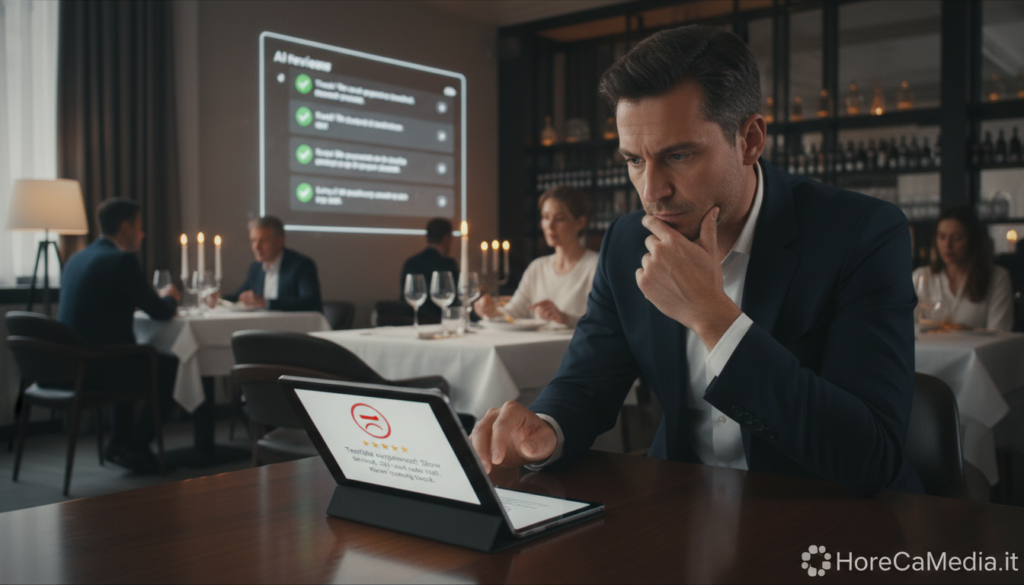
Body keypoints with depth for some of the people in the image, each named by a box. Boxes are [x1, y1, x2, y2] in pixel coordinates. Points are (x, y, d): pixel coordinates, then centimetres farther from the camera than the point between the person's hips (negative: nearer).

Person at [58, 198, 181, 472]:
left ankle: (119, 442, 30)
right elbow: (160, 312, -11)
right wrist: (169, 298, 12)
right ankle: (135, 447, 13)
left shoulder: (77, 259, 13)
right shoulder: (122, 260, -14)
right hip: (96, 367, -9)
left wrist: (157, 297, 23)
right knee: (170, 366, 9)